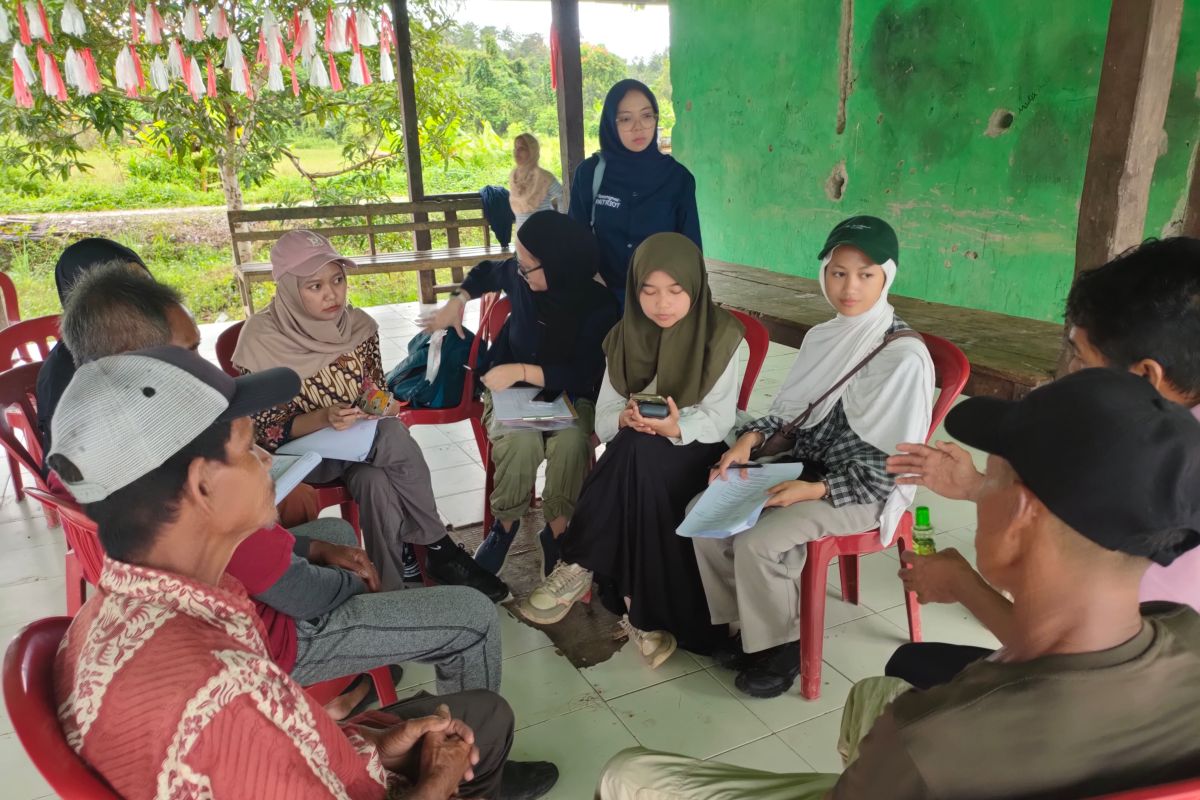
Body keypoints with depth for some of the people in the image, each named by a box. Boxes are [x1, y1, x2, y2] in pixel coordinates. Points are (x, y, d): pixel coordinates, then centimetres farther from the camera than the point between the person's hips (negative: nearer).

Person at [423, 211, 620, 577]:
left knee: (570, 442, -36)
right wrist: (457, 301, 3)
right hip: (511, 388, 2)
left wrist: (522, 370, -28)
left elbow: (585, 376, -21)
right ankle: (505, 524, -7)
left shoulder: (599, 306, -18)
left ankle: (556, 531, -14)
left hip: (568, 395, -1)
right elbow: (487, 272, 16)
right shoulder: (520, 278, -9)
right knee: (521, 441, -33)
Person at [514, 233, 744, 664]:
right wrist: (626, 420, -25)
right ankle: (641, 608, -26)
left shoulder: (720, 336, -7)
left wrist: (676, 427, -34)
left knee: (638, 451, -33)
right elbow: (603, 420, -1)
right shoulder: (625, 337, 2)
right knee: (634, 445, -33)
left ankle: (579, 568, -20)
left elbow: (719, 419, -13)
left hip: (697, 453, -2)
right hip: (635, 458, 3)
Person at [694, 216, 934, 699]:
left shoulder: (904, 356, -17)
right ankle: (749, 626, 10)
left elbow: (895, 464, -18)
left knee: (757, 542, -26)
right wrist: (751, 438, -7)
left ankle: (781, 645, 3)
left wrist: (817, 491, -25)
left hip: (862, 492, -7)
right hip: (801, 464, 7)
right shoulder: (822, 336, 5)